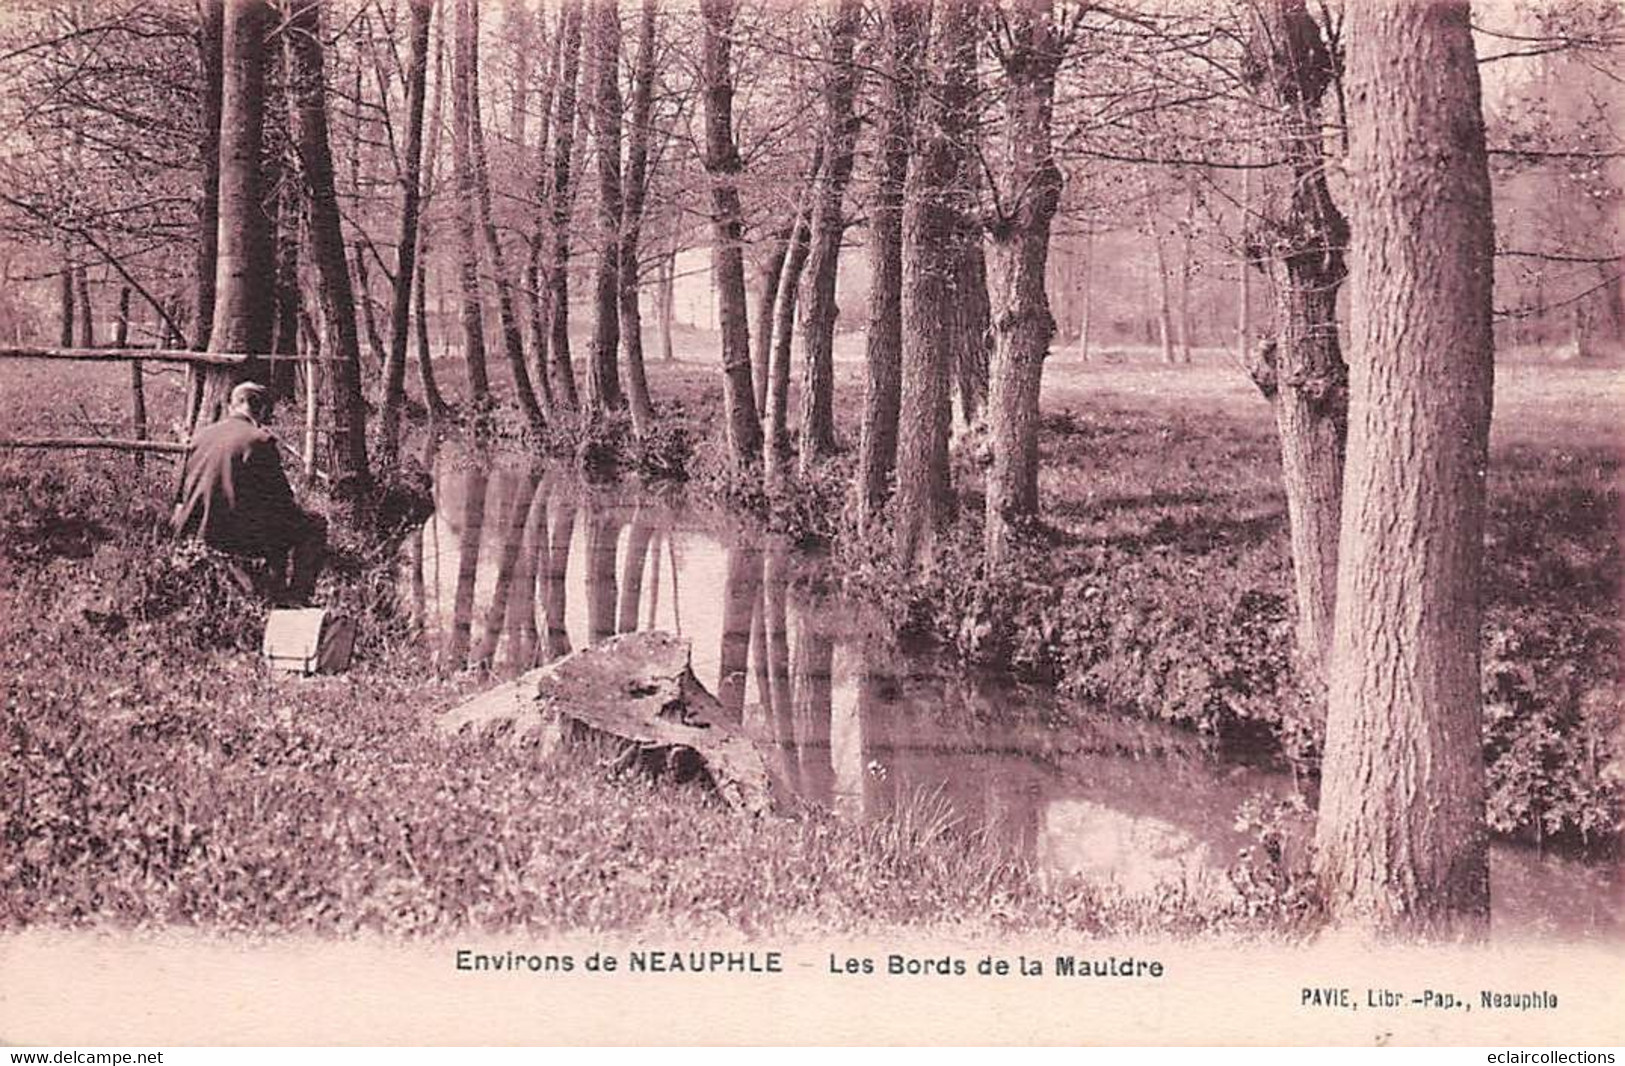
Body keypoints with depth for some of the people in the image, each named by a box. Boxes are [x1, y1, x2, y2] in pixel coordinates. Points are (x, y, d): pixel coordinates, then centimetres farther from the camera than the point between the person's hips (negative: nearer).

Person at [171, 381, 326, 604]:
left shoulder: (201, 435, 8)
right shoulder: (259, 440, -13)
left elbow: (184, 494, 16)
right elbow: (280, 500, -11)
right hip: (239, 537, -8)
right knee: (314, 526, 11)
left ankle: (277, 591, 35)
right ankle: (295, 596, 10)